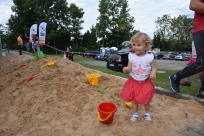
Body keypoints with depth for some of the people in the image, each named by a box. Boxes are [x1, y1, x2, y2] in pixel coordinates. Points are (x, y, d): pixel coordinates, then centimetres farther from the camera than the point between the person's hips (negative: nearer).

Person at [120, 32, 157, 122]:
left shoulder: (149, 57, -13)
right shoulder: (131, 56, -9)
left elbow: (154, 68, -4)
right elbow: (130, 68, -8)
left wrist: (153, 73, -25)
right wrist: (126, 69, -31)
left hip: (146, 82, -1)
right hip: (134, 81, 1)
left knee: (146, 100, 14)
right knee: (134, 99, 12)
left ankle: (147, 113, 41)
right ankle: (135, 114, 34)